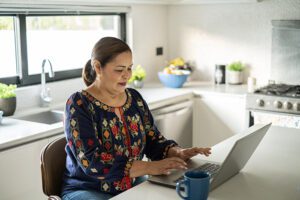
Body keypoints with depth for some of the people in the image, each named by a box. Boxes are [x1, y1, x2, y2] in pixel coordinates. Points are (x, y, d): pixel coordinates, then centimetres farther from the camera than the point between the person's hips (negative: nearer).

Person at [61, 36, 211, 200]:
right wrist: (149, 167, -29)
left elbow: (154, 141, 7)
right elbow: (92, 162, -23)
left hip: (133, 186, 6)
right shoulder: (79, 105, -14)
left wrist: (178, 153, -14)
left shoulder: (135, 98, 4)